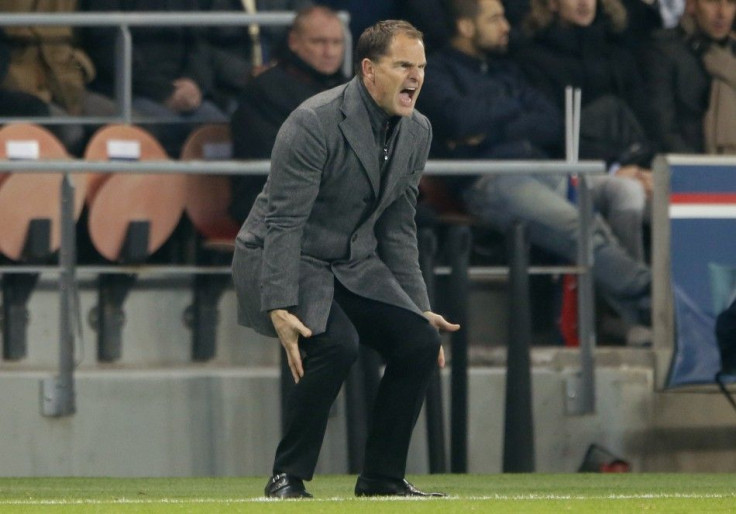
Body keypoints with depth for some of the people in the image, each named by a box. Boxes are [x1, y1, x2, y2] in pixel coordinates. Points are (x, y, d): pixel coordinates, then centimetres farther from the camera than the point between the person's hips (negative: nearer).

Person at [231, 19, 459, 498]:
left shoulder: (417, 131, 2)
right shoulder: (314, 123, -22)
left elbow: (398, 229, 11)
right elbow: (284, 223, -23)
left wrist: (419, 308, 7)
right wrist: (279, 309, -30)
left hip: (354, 263, 8)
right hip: (282, 258, -8)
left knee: (421, 342, -8)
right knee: (336, 342, -30)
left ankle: (382, 478, 5)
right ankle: (288, 477, -17)